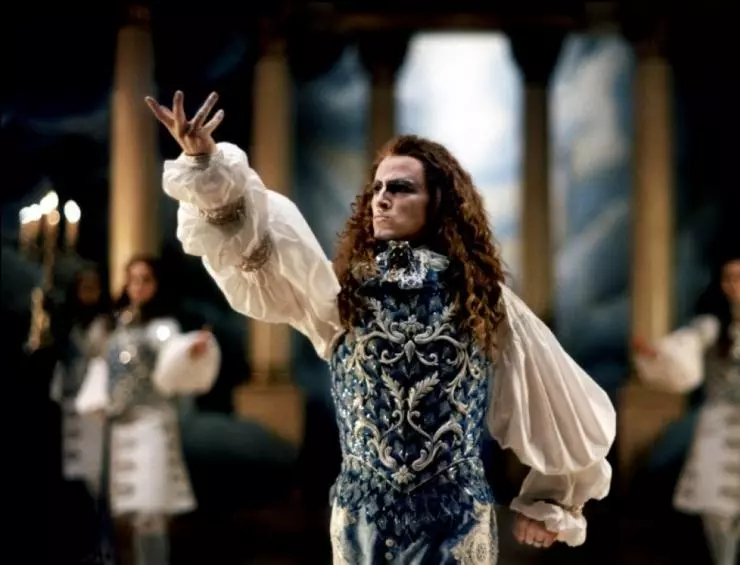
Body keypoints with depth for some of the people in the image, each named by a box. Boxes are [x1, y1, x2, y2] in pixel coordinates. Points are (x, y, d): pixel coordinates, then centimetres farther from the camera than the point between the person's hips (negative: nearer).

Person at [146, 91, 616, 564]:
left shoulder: (485, 299, 1)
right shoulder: (345, 291, 2)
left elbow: (559, 406, 9)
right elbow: (252, 243, -13)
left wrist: (552, 502, 15)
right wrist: (204, 163, -28)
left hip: (456, 524, -1)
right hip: (363, 519, 1)